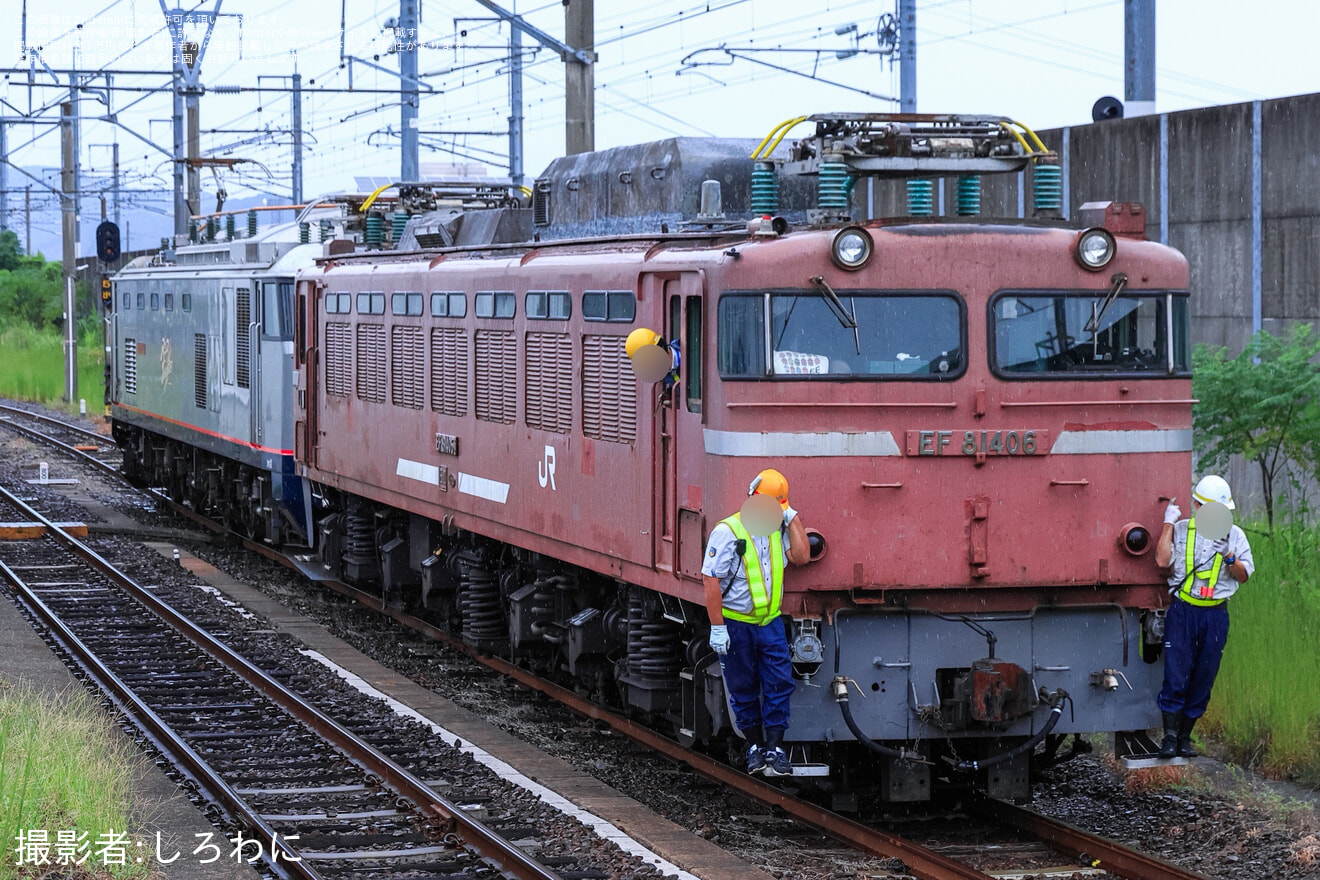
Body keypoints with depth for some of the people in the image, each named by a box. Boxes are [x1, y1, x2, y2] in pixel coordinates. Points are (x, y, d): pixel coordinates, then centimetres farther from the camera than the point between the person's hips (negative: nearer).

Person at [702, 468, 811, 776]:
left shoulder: (778, 531, 9)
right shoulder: (727, 532, -10)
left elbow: (801, 557, -4)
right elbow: (711, 580, -13)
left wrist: (793, 519, -4)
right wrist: (717, 628, -16)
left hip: (770, 622, 4)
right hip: (735, 625, -4)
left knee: (778, 685, -3)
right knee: (743, 689, 6)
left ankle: (774, 751, 0)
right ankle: (755, 746, 20)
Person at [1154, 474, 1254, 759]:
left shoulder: (1234, 535, 10)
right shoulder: (1180, 530, 6)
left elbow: (1244, 576, 8)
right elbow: (1163, 562, -9)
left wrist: (1228, 556, -11)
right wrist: (1168, 524, -7)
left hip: (1216, 615, 2)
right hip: (1183, 611, -2)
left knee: (1203, 679, 3)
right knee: (1176, 676, -10)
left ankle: (1185, 737, 12)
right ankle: (1170, 736, -7)